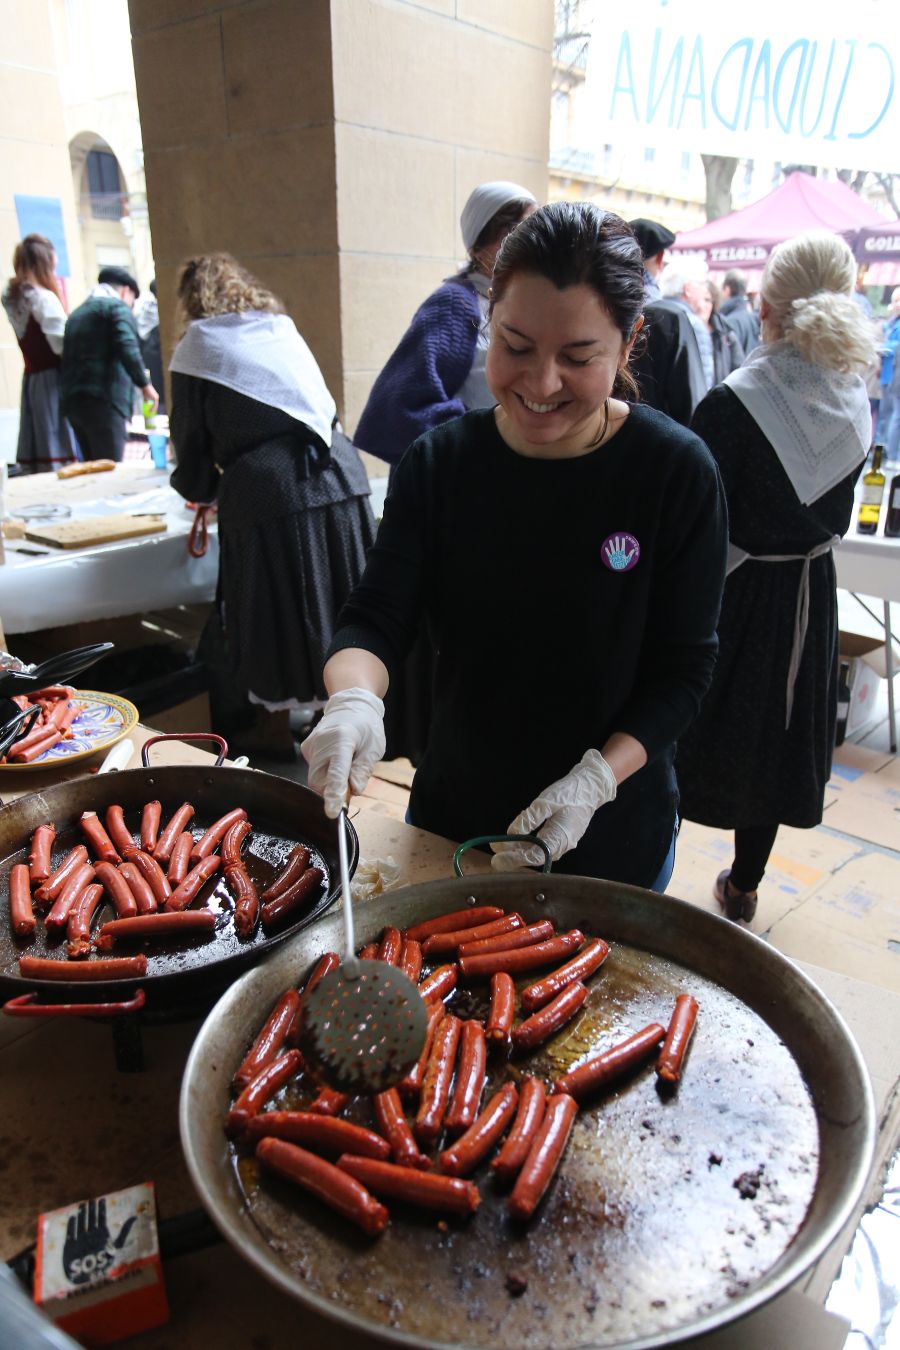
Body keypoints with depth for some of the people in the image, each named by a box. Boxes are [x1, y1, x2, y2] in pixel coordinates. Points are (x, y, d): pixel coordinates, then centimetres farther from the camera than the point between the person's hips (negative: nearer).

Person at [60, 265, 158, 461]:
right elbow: (127, 348, -16)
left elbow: (69, 356, 24)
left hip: (71, 399, 8)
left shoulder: (77, 313, 23)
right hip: (103, 400, -8)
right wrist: (145, 383, -9)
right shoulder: (118, 307, 1)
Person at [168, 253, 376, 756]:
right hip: (340, 477, 5)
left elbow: (193, 444, 10)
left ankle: (276, 725, 23)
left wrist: (201, 487, 32)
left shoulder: (197, 351, 7)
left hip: (265, 489, -5)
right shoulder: (285, 331, 21)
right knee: (338, 605, 15)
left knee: (274, 608, 8)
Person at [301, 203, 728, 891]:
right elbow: (375, 619, -12)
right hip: (450, 815, 3)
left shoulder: (677, 472, -15)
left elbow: (683, 668, -12)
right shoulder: (438, 462, -8)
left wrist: (597, 778, -25)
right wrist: (354, 700, -33)